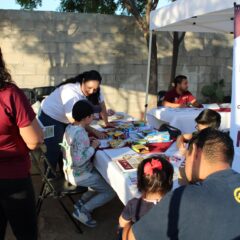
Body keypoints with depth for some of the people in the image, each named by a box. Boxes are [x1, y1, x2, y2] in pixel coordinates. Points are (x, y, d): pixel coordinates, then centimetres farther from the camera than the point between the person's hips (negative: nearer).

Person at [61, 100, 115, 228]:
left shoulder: (69, 127, -1)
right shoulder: (81, 134, -29)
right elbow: (79, 160, -32)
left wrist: (88, 142, 4)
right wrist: (93, 147, -20)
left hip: (70, 171, 9)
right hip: (79, 174, -9)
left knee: (103, 178, 23)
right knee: (111, 191, 0)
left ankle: (82, 202, 20)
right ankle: (82, 210, 4)